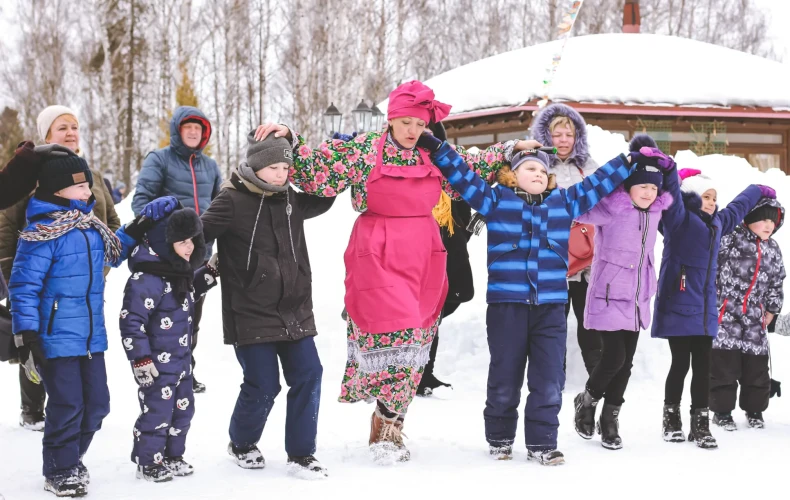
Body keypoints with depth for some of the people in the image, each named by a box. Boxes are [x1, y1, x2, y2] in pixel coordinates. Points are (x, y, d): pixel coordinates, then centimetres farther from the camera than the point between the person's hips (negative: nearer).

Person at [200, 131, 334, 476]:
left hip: (294, 311, 6)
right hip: (251, 314, -6)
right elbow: (201, 233, -13)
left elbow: (322, 199, 29)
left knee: (307, 376, 1)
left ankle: (300, 452, 14)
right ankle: (242, 444, 25)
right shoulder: (232, 202, -9)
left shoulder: (291, 201, 10)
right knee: (263, 385, -4)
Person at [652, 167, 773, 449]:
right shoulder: (680, 218, -5)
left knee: (702, 367, 5)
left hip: (704, 309, 7)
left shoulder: (717, 223, 19)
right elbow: (672, 194, -23)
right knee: (681, 364, -1)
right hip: (678, 307, -7)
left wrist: (758, 191, 54)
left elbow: (737, 208, 39)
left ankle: (700, 423, 12)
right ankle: (671, 417, 15)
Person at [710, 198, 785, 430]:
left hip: (755, 318, 6)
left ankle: (754, 409, 25)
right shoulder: (731, 239, -9)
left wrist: (771, 310, 15)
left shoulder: (773, 250, 11)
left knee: (756, 367, 9)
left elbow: (776, 284, 19)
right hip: (725, 314, -5)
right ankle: (722, 410, 9)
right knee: (723, 365, -2)